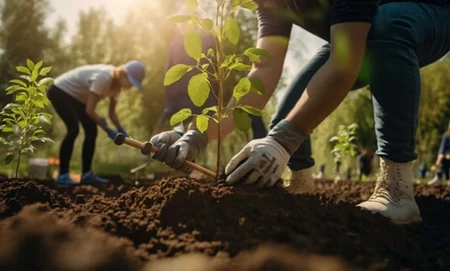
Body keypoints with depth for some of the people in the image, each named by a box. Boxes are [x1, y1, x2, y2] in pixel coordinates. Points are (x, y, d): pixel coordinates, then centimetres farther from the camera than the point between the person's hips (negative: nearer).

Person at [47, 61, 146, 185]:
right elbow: (89, 110, -32)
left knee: (91, 131, -1)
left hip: (76, 97, 9)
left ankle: (86, 174, 6)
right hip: (60, 92, -9)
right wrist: (107, 129, -28)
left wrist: (121, 130, -17)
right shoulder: (103, 78, -33)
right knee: (73, 129, -23)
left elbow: (112, 113, 0)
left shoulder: (117, 85, -6)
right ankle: (62, 175, -15)